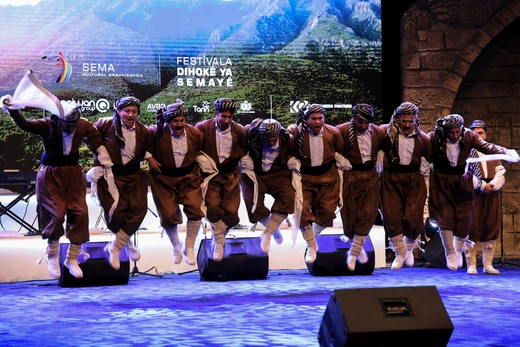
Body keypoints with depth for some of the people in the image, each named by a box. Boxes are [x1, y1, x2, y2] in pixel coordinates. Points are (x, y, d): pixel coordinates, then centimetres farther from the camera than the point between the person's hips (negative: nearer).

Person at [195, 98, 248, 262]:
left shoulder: (239, 131, -3)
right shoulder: (203, 128, -9)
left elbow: (244, 149, 12)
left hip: (230, 174, 2)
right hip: (210, 174, -2)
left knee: (231, 211, -9)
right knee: (212, 205, -23)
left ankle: (218, 236, 21)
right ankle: (219, 239, 1)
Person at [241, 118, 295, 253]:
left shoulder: (287, 139, -15)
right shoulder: (251, 134, -22)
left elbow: (292, 152, 7)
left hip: (277, 174, 1)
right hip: (254, 173, -1)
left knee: (288, 198, -25)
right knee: (253, 204, -19)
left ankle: (267, 234, -14)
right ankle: (274, 228, 12)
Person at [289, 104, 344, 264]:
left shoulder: (333, 133, -10)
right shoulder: (297, 132, -17)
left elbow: (341, 151, 6)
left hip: (328, 175, 2)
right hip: (305, 176, -2)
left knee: (327, 211, -1)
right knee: (302, 209, -12)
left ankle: (313, 236, 29)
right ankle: (311, 246, 7)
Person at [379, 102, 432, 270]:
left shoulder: (422, 137, 1)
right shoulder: (386, 132, -6)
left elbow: (429, 156, 15)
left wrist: (422, 169, 5)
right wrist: (382, 165, 3)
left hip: (414, 179, 1)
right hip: (391, 178, 0)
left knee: (413, 217, -8)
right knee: (392, 216, -4)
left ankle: (409, 248, 21)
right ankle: (399, 253, 13)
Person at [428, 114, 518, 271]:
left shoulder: (469, 136, -11)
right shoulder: (434, 138, -15)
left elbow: (486, 146, -18)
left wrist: (506, 152, -30)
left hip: (462, 181, 2)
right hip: (441, 181, -1)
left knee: (463, 218, 2)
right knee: (444, 217, -6)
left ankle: (458, 250, 27)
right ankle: (450, 253, 9)